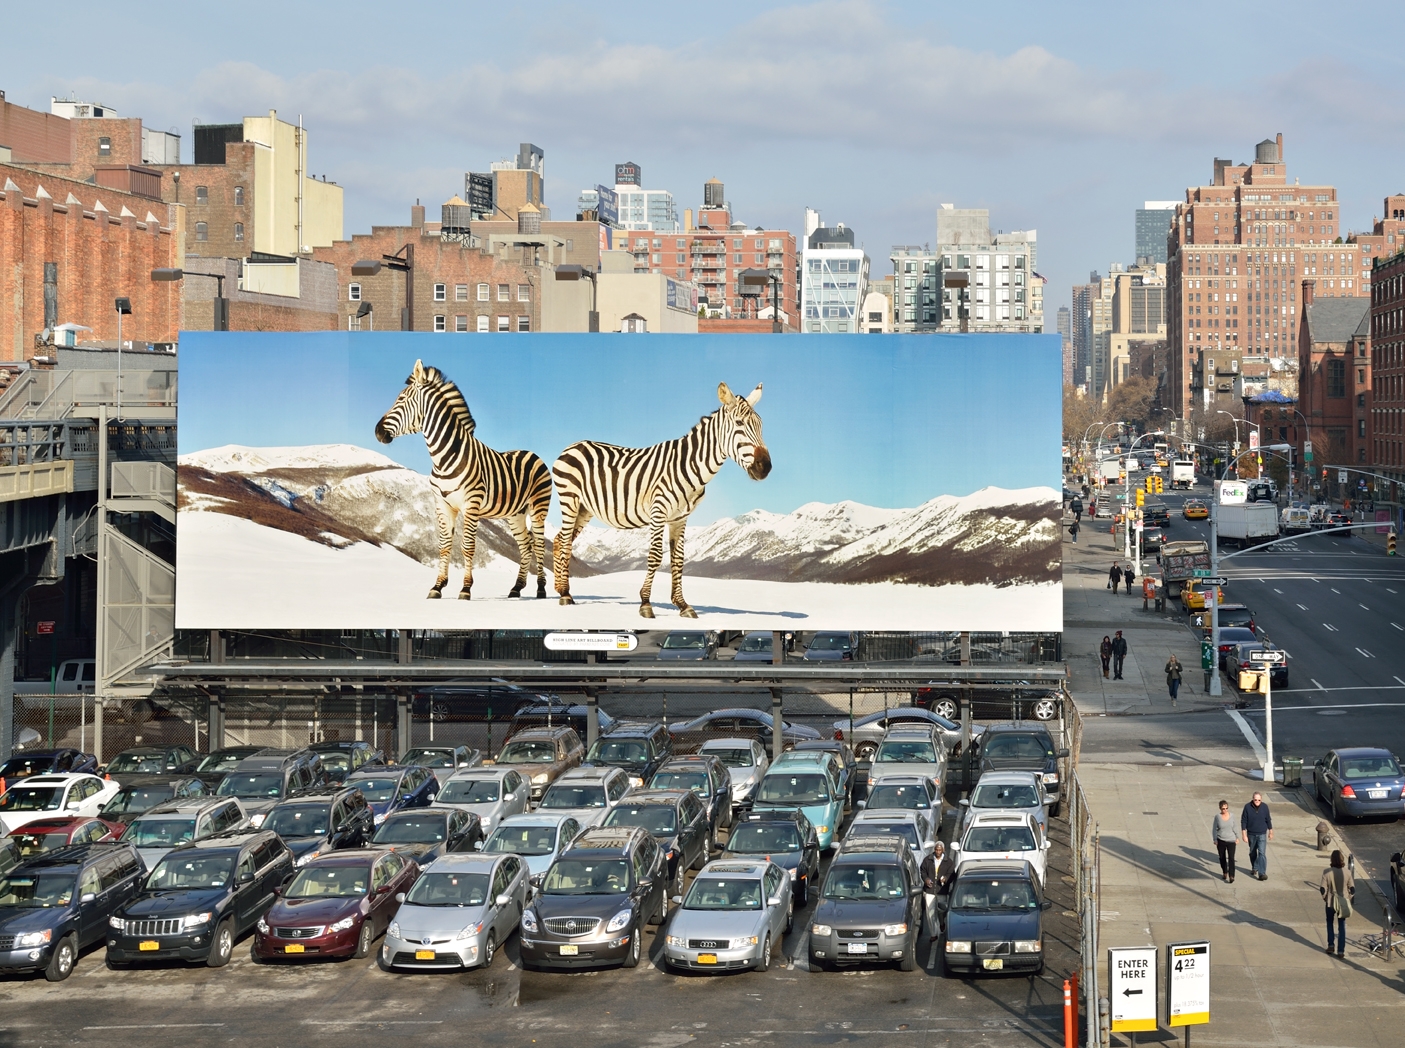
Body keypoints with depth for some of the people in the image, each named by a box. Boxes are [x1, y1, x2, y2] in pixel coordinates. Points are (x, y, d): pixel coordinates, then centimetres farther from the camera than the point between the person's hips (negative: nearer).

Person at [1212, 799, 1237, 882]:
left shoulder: (1231, 816, -1)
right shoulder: (1217, 817, -6)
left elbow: (1234, 827, 12)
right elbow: (1214, 829, 1)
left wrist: (1237, 837, 12)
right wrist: (1215, 840, -2)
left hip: (1231, 841, 0)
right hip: (1221, 841, 0)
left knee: (1231, 858, -11)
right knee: (1222, 858, 13)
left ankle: (1231, 876, -14)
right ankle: (1224, 872, 34)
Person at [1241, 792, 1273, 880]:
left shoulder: (1264, 807, -9)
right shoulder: (1247, 807, -13)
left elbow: (1268, 820, 4)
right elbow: (1243, 821, -9)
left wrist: (1270, 832, 12)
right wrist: (1244, 835, -12)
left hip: (1262, 834, -1)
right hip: (1251, 834, 1)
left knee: (1262, 853, -11)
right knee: (1252, 853, 17)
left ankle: (1262, 873, -13)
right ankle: (1254, 868, 40)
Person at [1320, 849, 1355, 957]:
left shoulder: (1327, 872, -15)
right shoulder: (1347, 872, -10)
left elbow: (1323, 889, -14)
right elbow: (1352, 888, -6)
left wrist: (1324, 896, 6)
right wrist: (1350, 897, 12)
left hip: (1331, 902, -1)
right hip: (1343, 902, 1)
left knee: (1329, 922, 23)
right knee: (1342, 926, 9)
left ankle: (1330, 945, 20)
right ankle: (1341, 950, 6)